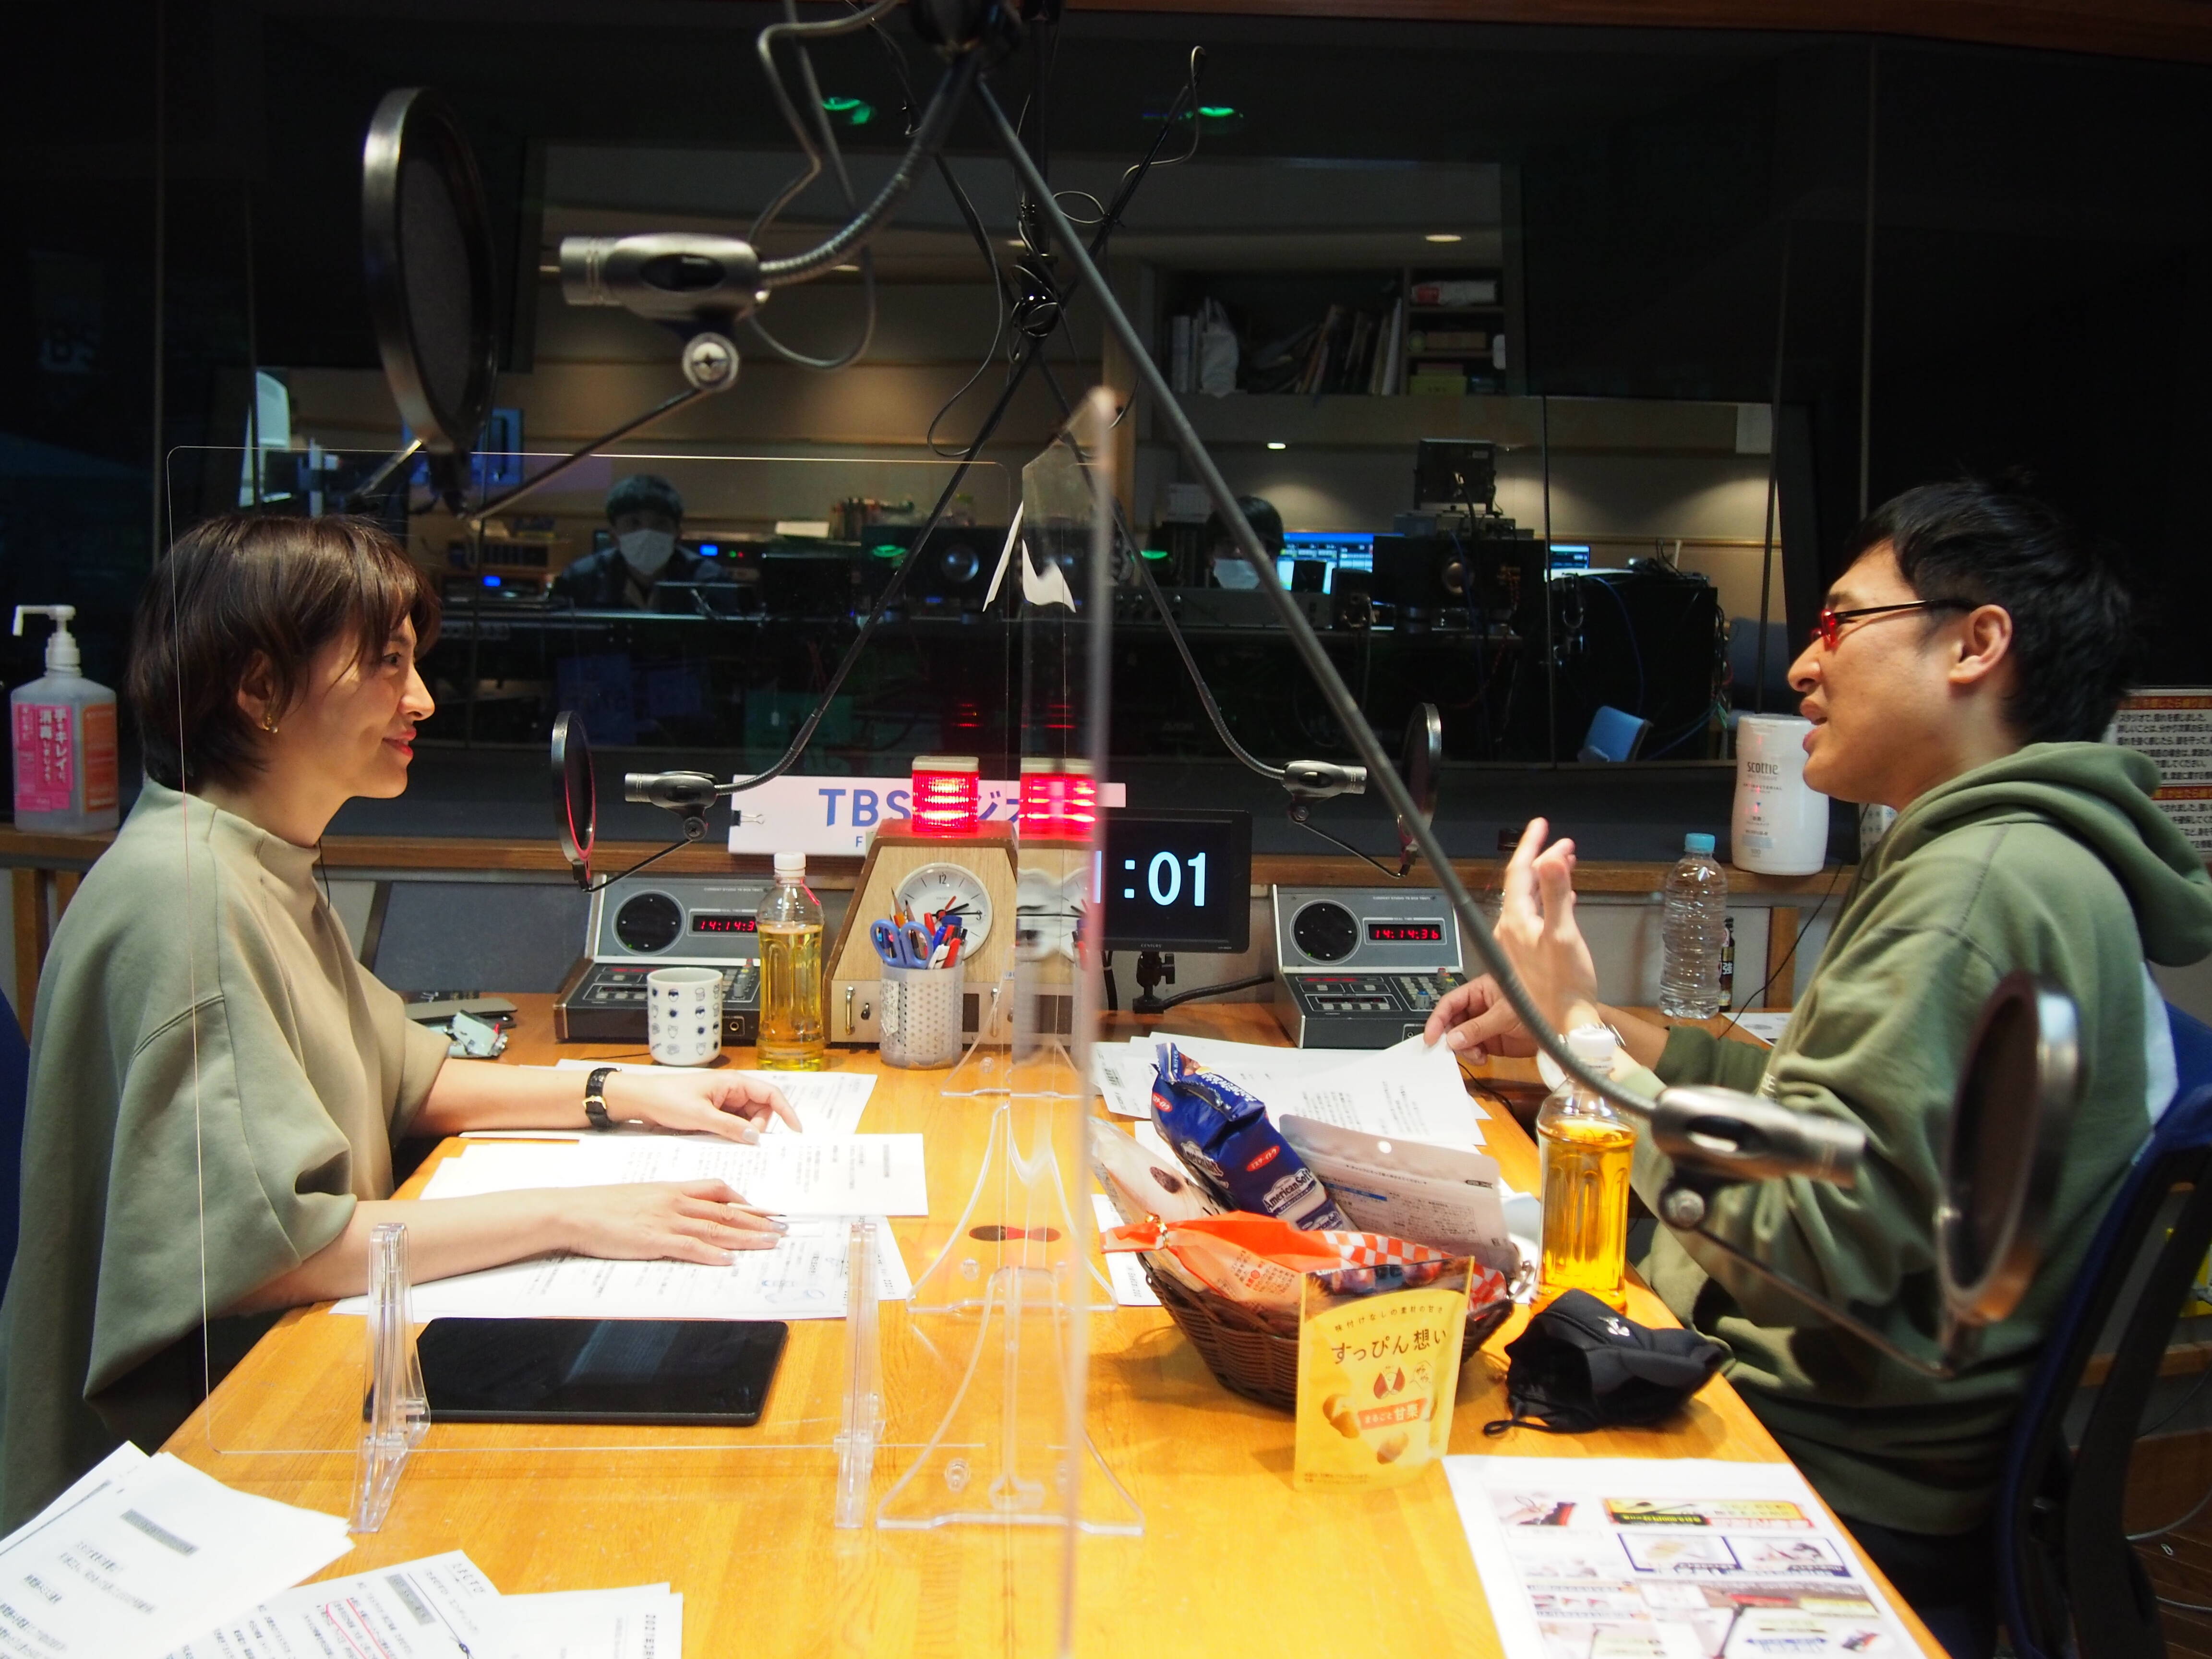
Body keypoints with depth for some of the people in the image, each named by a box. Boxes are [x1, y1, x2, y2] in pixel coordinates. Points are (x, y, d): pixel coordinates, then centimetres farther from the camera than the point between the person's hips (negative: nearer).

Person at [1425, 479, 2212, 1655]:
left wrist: (1580, 1025, -18)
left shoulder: (1985, 885, -21)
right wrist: (1572, 1024, 14)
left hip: (1827, 1496, -10)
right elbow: (1828, 1100, 20)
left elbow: (1814, 1244, -26)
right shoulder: (2001, 858, 14)